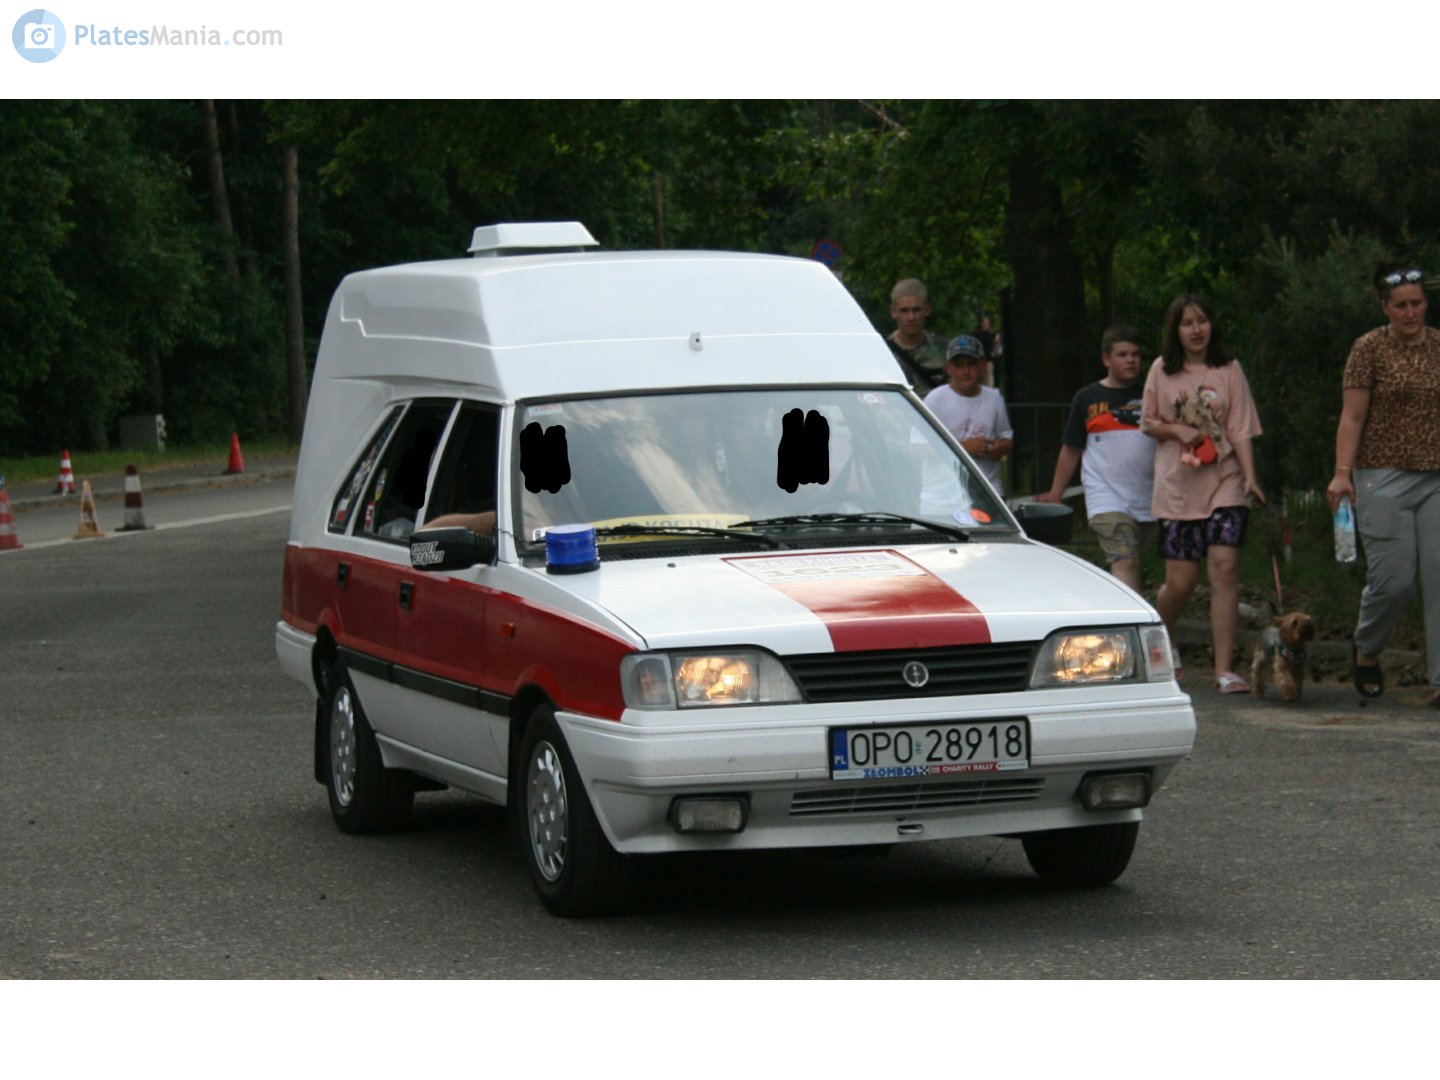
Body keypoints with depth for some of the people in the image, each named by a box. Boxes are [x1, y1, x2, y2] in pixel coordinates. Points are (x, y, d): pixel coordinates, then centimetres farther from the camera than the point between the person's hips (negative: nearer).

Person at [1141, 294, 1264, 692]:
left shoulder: (1229, 370, 4)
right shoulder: (1162, 371, 6)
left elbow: (1240, 430, 1)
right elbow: (1148, 423, 13)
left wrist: (1250, 478, -11)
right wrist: (1177, 430, -7)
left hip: (1224, 484, 0)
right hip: (1178, 487, 1)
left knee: (1224, 569, -13)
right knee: (1180, 581, 0)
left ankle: (1225, 670, -12)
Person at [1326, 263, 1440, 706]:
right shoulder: (1369, 349, -1)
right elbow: (1352, 417, -5)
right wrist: (1342, 473, -15)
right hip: (1385, 477, -3)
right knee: (1394, 578, -7)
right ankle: (1365, 649, 23)